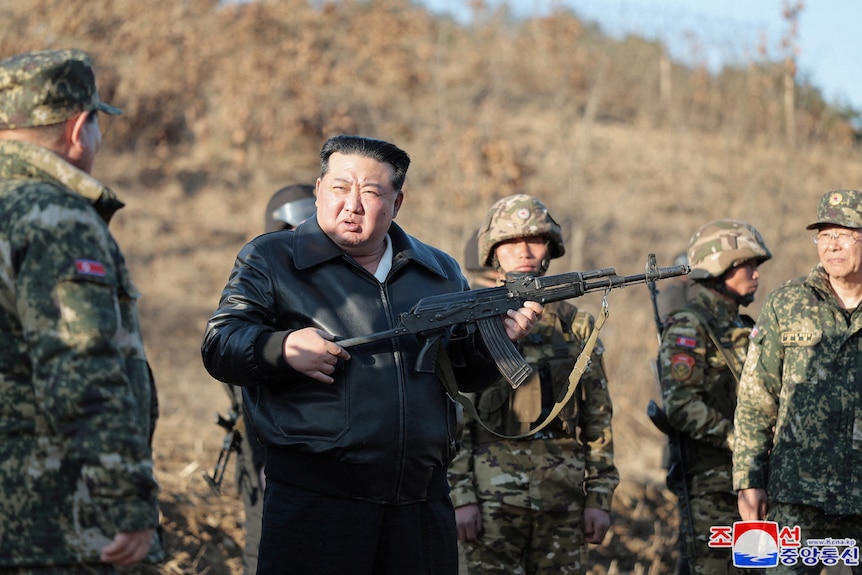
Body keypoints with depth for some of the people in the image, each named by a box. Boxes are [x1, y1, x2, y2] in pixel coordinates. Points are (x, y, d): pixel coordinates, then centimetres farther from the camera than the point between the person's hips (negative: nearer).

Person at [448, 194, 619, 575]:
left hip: (564, 498, 3)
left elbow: (598, 419, 11)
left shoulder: (577, 325, 11)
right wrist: (460, 496, -10)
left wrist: (600, 497, 5)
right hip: (492, 496, -3)